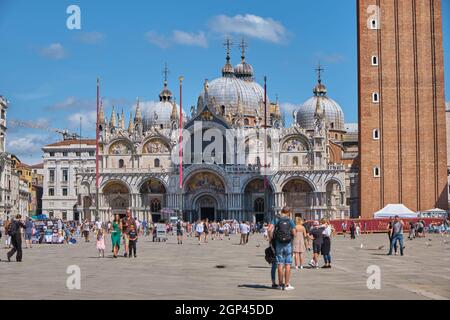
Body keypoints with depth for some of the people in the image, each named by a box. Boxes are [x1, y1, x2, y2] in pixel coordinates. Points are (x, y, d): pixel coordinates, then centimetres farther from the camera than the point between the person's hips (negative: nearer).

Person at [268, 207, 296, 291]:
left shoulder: (276, 220, 2)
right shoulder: (290, 221, 0)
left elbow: (270, 229, -11)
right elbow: (294, 233, -5)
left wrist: (271, 238, 2)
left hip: (279, 244, 2)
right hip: (288, 244, -1)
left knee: (280, 264, 7)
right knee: (287, 265, 2)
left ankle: (280, 284, 11)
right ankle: (287, 285, 1)